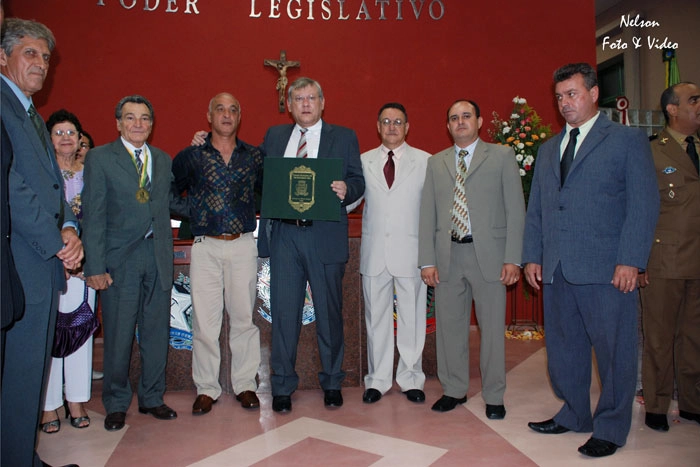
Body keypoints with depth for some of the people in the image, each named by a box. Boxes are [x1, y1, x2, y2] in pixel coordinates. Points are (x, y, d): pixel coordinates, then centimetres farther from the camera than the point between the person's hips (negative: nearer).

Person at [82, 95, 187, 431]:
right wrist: (95, 266, -10)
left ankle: (152, 397, 26)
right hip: (119, 258, -4)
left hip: (158, 256, 4)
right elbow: (93, 215, -5)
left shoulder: (163, 160, 13)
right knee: (118, 334, 3)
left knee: (156, 331, 10)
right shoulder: (99, 158, 0)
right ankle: (116, 404, 22)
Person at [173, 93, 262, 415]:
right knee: (204, 319, 1)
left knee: (243, 317, 5)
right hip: (205, 246, -1)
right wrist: (193, 214, 2)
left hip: (243, 245, 1)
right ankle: (206, 388, 14)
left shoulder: (254, 156, 9)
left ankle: (245, 383, 17)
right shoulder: (190, 156, 6)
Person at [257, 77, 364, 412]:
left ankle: (332, 383, 25)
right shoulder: (273, 136, 15)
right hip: (283, 236, 2)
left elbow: (358, 181, 3)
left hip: (325, 236, -1)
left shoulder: (344, 137, 8)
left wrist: (346, 190, -18)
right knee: (283, 312, 5)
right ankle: (282, 387, 19)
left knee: (329, 312, 8)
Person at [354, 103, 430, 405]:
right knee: (376, 317, 8)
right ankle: (378, 379, 21)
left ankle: (411, 379, 21)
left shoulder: (425, 162, 6)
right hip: (374, 252, 2)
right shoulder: (363, 161, 11)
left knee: (412, 317, 5)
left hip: (411, 252, -1)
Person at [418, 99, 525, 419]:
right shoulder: (436, 163, 13)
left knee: (492, 327, 4)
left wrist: (513, 258, -9)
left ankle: (494, 397, 19)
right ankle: (454, 390, 25)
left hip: (488, 253, -2)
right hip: (448, 254, 3)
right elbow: (427, 214, 10)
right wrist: (427, 260, 2)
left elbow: (515, 209, 0)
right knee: (449, 326, 9)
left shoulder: (502, 156, 5)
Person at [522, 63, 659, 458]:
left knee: (614, 349, 3)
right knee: (564, 347, 12)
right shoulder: (548, 149, 18)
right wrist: (532, 256, 9)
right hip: (556, 269, 5)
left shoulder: (628, 140, 2)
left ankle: (611, 428, 19)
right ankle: (574, 415, 29)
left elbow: (644, 204, -5)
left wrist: (630, 261, -13)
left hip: (606, 268, -5)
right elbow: (535, 208, 17)